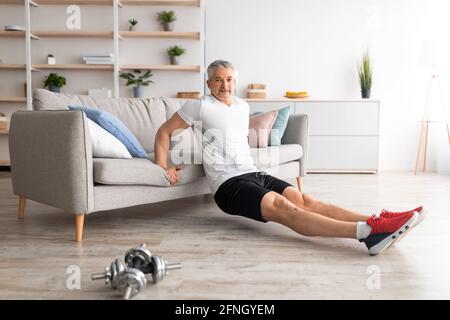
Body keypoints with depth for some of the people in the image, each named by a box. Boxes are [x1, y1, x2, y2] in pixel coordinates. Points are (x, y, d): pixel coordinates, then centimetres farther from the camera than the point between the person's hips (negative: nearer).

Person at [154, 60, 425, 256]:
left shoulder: (243, 106, 21)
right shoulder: (199, 107, 2)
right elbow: (165, 131, 5)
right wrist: (162, 168, -4)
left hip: (254, 174, 7)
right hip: (229, 184, -7)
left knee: (304, 200, -18)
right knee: (283, 207, -30)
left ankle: (376, 223, -37)